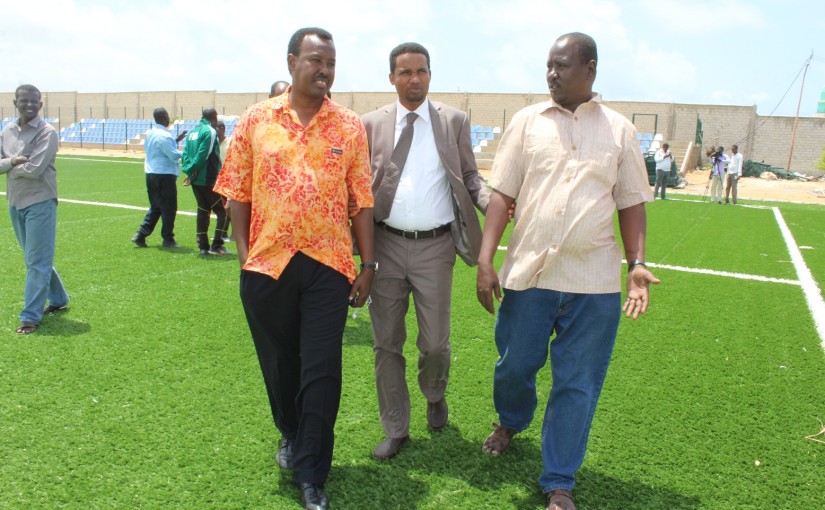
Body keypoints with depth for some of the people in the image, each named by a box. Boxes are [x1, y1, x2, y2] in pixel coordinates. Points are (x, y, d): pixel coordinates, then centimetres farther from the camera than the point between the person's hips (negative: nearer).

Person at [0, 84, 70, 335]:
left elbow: (34, 169, -19)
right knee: (35, 259, 17)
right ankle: (59, 299, 33)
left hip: (40, 203, -7)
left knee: (38, 261, -4)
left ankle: (31, 316, 1)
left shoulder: (47, 132, -11)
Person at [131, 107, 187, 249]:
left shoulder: (150, 133, 12)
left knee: (155, 207, 17)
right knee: (169, 208, 1)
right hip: (164, 175, -9)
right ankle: (168, 239, 7)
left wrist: (175, 141, 16)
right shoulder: (165, 136, -16)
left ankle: (141, 235, 12)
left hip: (151, 173, 9)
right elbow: (174, 156, -17)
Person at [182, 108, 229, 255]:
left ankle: (203, 246, 13)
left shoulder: (192, 131, 14)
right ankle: (216, 246, -5)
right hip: (209, 179, -8)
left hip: (196, 179, 8)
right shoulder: (210, 132, -11)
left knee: (202, 210, 12)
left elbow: (185, 153, 8)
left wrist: (189, 169, -2)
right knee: (222, 211, 0)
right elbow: (203, 154, -18)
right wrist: (193, 170, -9)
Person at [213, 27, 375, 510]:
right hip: (267, 263, 2)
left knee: (321, 372, 2)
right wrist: (243, 252, 0)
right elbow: (238, 192, 6)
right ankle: (292, 435, 45)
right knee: (279, 362, 17)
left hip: (329, 265, -1)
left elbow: (362, 200, 2)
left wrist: (369, 263, -1)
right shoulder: (256, 120, 4)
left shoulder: (351, 126, 2)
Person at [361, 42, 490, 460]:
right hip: (386, 245, 1)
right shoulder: (371, 124, 5)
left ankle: (435, 395, 40)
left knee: (435, 343, 4)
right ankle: (395, 429, 27)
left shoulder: (453, 121, 4)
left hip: (435, 246, -1)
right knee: (387, 343, 9)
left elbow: (469, 177, 4)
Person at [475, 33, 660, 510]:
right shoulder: (528, 121, 4)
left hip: (594, 282, 0)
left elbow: (632, 205, 8)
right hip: (528, 274, 1)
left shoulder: (620, 130, 5)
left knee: (578, 385, 6)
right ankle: (511, 422, 48)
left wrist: (638, 264, -5)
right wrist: (486, 261, -6)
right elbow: (502, 195, 1)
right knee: (515, 366, 14)